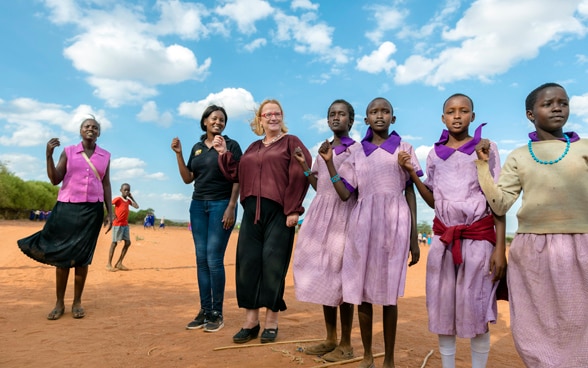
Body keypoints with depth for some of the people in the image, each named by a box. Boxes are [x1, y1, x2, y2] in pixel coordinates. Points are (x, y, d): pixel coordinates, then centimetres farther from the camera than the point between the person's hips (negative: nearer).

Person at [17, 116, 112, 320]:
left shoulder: (105, 156, 9)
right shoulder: (68, 152, 5)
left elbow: (106, 185, 9)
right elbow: (55, 179, 0)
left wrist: (109, 212, 3)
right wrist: (49, 155, -12)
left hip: (93, 209, 0)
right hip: (67, 207, 0)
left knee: (82, 255, 2)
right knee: (61, 254, 1)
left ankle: (77, 302, 10)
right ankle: (59, 303, 9)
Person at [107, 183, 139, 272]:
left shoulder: (128, 200, 13)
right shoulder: (118, 199, -9)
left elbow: (136, 206, 6)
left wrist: (131, 197, 7)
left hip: (125, 224, 7)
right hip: (117, 224, -7)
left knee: (128, 243, 5)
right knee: (114, 243, -3)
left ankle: (119, 263, 11)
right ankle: (109, 264, 4)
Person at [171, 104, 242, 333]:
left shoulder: (231, 145, -1)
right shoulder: (197, 148, 14)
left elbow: (237, 179, -6)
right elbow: (187, 179, 11)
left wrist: (231, 207, -16)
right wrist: (178, 154, 2)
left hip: (221, 204, -5)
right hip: (198, 205, 5)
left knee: (214, 259, -8)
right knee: (201, 259, 5)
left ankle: (217, 313, 3)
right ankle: (204, 310, 13)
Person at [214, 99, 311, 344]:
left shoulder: (291, 142, 3)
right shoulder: (253, 148, 20)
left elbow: (300, 176, -8)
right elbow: (237, 174, 18)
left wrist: (293, 210, -16)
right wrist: (224, 153, 9)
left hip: (278, 212, -5)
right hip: (252, 211, 6)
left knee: (273, 263, -2)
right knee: (248, 262, 4)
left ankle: (271, 322, 12)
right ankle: (250, 321, 15)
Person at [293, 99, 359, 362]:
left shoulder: (357, 150, -2)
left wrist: (331, 164, -21)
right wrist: (305, 166, 7)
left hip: (343, 215, -6)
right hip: (320, 214, 7)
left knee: (340, 275, -4)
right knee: (322, 274, 8)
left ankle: (346, 344, 10)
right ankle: (330, 339, 21)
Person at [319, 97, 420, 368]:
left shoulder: (404, 149, 6)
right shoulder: (357, 153, 10)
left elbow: (410, 194, 5)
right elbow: (344, 194, 5)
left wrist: (414, 238, 1)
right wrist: (329, 162, -2)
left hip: (394, 225, -2)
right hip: (363, 225, 2)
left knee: (389, 294, 3)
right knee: (362, 291, 5)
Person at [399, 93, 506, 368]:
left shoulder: (486, 148, -1)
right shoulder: (435, 154, 9)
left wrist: (500, 247, -10)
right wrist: (411, 173, 1)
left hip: (479, 237, -3)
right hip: (443, 238, 3)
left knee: (476, 310, 0)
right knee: (442, 309, 8)